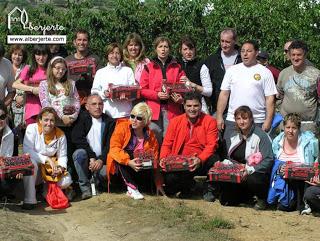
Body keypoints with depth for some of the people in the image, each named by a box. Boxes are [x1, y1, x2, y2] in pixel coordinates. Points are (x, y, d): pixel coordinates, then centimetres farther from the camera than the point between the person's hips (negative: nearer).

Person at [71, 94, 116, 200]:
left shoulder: (109, 122, 6)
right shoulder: (82, 118, 2)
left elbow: (110, 144, -2)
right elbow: (78, 139, -9)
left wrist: (101, 160, -19)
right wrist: (91, 157, -18)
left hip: (101, 159, 0)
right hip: (87, 158, 0)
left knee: (106, 172, -30)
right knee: (79, 153, -33)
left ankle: (98, 184, 9)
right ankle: (85, 188, -22)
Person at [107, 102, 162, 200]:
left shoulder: (150, 137, -3)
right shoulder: (122, 127, -11)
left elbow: (154, 162, 0)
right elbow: (114, 148, -22)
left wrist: (158, 184, -3)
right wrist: (128, 162, -39)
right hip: (121, 168, -1)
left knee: (148, 171, -32)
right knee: (123, 154, -33)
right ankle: (131, 187, -25)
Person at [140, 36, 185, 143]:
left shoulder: (177, 67, 13)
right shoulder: (149, 67, 9)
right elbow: (142, 89, 4)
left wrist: (180, 98, -11)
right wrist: (157, 95, -11)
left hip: (171, 110, 1)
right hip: (154, 109, -1)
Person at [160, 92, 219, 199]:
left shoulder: (209, 121, 0)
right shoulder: (175, 121, 7)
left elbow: (211, 145, -8)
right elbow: (167, 144, 7)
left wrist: (200, 159, -26)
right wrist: (163, 158, -14)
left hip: (202, 163, -1)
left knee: (215, 159, -33)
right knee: (169, 179, -27)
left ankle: (209, 189, -3)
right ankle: (186, 185, 13)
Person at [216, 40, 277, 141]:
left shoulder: (265, 73, 3)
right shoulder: (232, 70, 11)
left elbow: (270, 98, 0)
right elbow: (224, 94, 10)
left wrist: (268, 121, -8)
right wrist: (219, 116, 3)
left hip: (257, 122, -2)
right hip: (232, 121, 2)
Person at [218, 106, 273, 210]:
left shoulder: (261, 136, -11)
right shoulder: (233, 137, 11)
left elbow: (268, 160, -19)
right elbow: (228, 158, 16)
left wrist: (251, 169, -28)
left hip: (258, 173, -5)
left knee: (251, 180, -39)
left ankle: (262, 198, -5)